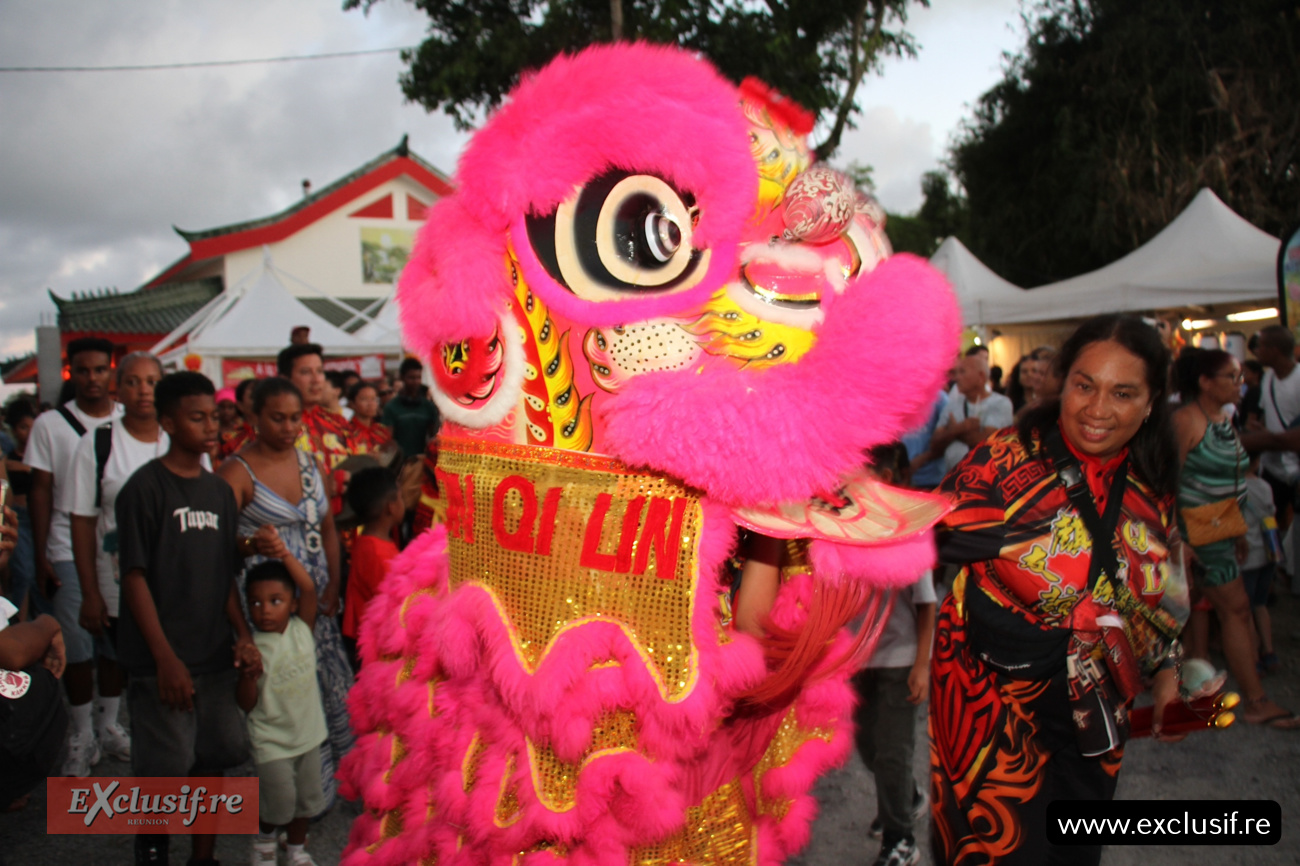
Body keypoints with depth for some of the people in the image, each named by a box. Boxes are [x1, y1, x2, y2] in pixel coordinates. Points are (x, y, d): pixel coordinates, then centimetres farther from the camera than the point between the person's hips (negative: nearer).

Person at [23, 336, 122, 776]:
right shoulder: (50, 424, 1)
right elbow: (41, 491, 1)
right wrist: (41, 556, -3)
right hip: (70, 553, -1)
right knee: (77, 648, 2)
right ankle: (81, 735, 16)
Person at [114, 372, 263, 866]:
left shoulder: (219, 491, 10)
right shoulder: (144, 488, -8)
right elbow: (135, 576, -10)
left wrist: (243, 635, 2)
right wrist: (166, 658, -14)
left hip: (216, 657, 5)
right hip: (163, 662, -5)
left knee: (213, 761, 10)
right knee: (164, 769, 0)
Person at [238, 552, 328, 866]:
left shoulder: (302, 629, -5)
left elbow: (309, 588, -18)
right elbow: (247, 704, -13)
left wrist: (285, 555, -24)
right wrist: (248, 674, -30)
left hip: (308, 732, 4)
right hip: (272, 741, -4)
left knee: (306, 799, 15)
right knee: (280, 802, -2)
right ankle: (264, 840, 28)